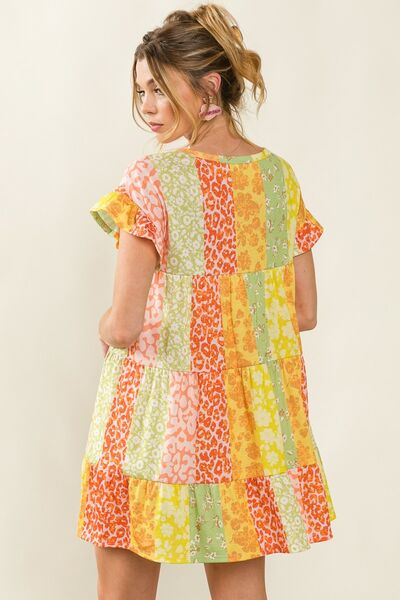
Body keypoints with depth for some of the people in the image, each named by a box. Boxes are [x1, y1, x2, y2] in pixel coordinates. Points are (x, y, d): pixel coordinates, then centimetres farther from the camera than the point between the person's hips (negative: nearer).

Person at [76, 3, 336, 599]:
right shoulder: (279, 176, 1)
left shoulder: (155, 177, -16)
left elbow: (124, 325, -19)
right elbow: (303, 314, 6)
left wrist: (107, 330, 3)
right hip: (250, 411, 5)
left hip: (159, 411, -5)